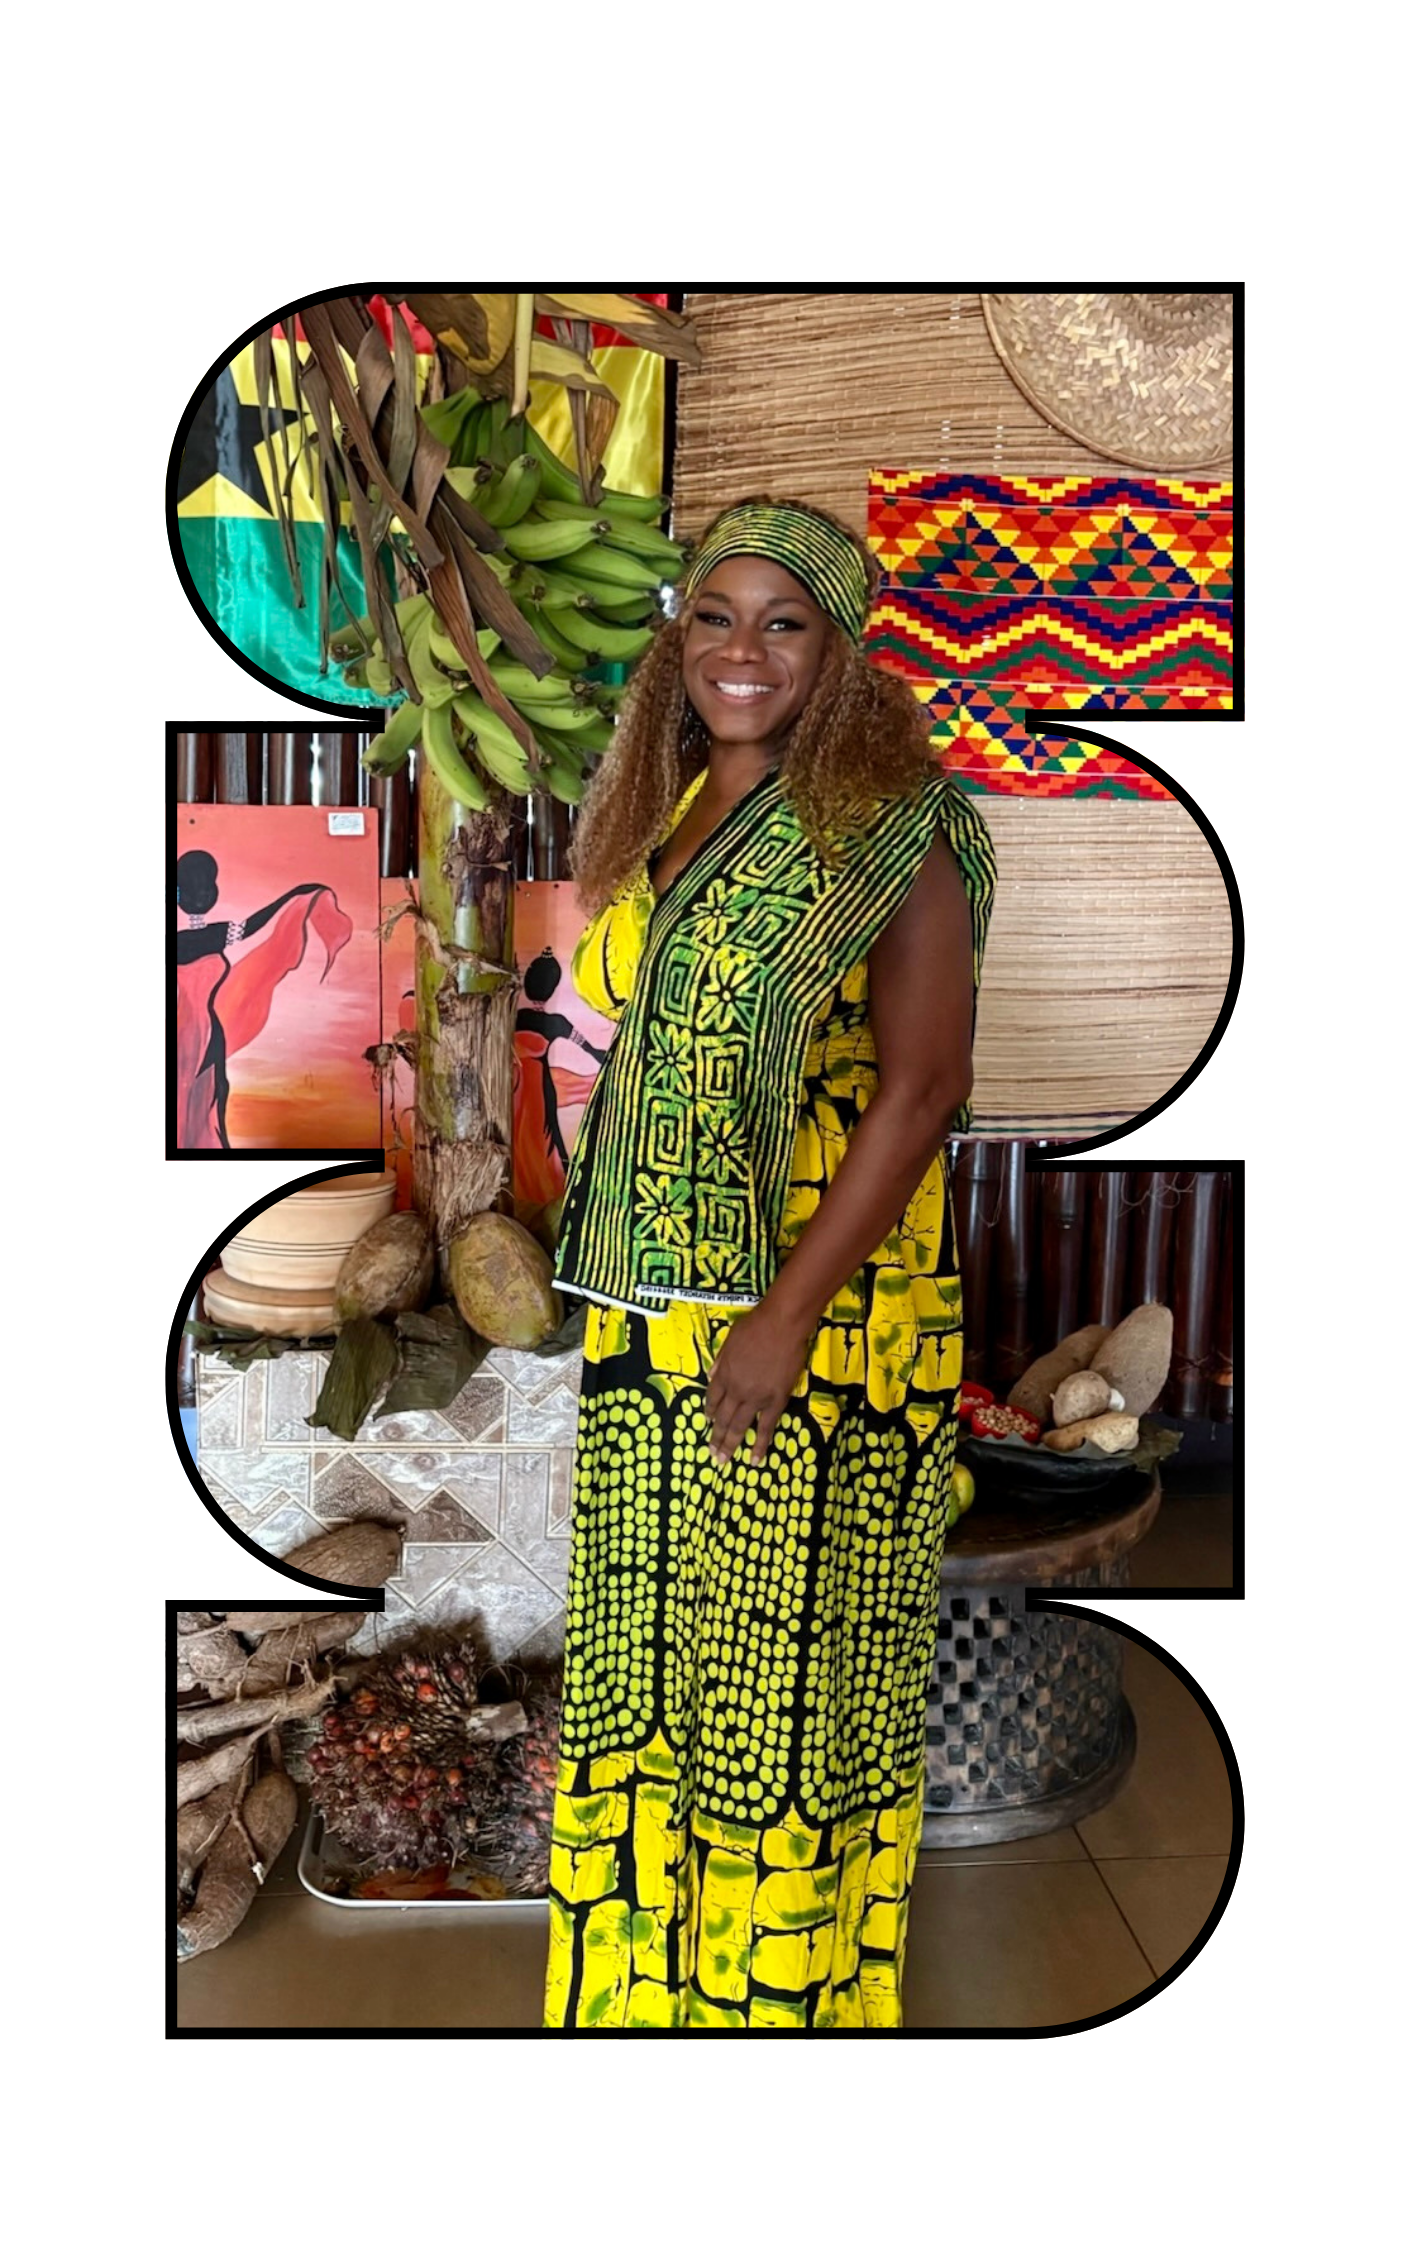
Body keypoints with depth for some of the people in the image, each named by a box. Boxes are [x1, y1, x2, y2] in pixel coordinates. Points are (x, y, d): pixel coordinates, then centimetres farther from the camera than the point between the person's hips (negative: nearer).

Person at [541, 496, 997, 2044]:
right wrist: (615, 1289, 14)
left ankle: (786, 1992, 23)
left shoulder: (891, 830, -9)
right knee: (641, 1640, 14)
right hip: (645, 1309, 7)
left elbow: (922, 1086, -15)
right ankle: (641, 1987, 32)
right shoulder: (660, 821, 12)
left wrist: (789, 1308, -20)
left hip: (820, 1301, -7)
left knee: (791, 1665, 3)